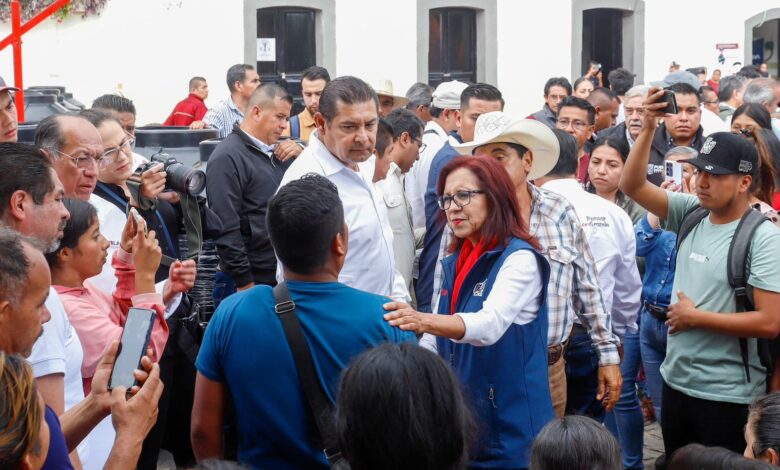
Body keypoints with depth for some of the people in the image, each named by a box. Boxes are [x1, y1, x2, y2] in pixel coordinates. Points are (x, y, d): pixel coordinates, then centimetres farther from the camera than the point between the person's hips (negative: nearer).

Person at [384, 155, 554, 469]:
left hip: (508, 425, -7)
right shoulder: (455, 263, 10)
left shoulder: (520, 258, -14)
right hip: (457, 421, 7)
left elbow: (491, 324, -32)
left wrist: (424, 321, -47)